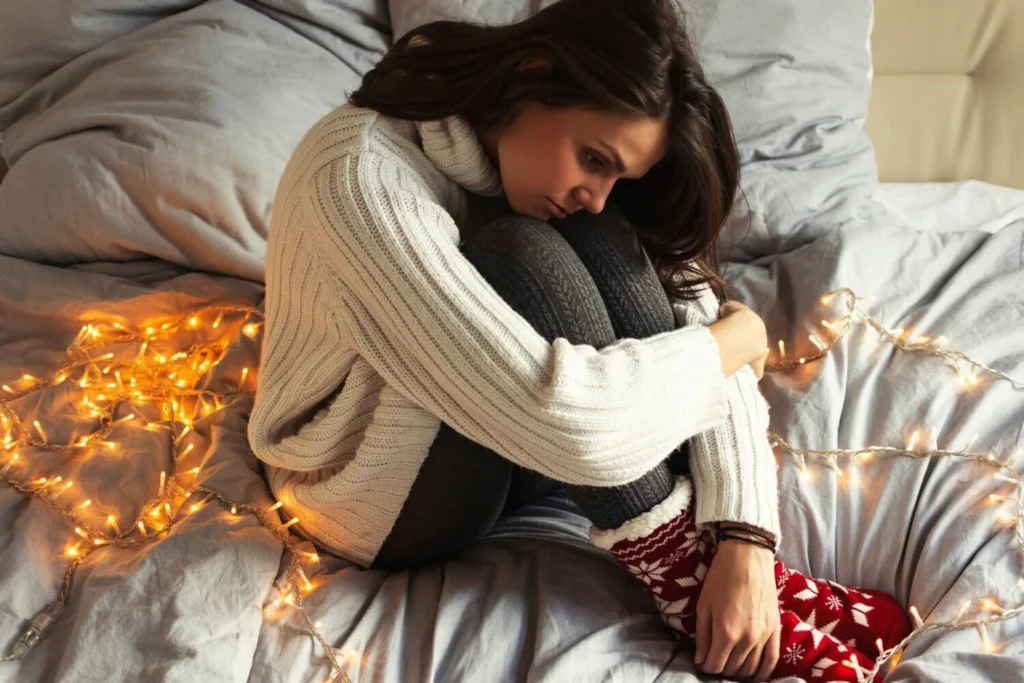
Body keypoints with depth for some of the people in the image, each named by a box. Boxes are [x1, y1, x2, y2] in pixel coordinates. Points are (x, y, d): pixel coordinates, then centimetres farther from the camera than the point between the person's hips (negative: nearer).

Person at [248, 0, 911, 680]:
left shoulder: (522, 156, -8)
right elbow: (565, 422, -40)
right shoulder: (362, 179, -31)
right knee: (523, 258, -31)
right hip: (382, 502, -6)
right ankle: (685, 577, -22)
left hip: (505, 461, 7)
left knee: (604, 245, -21)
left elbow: (697, 314, -14)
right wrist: (737, 336, -23)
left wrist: (745, 538, -25)